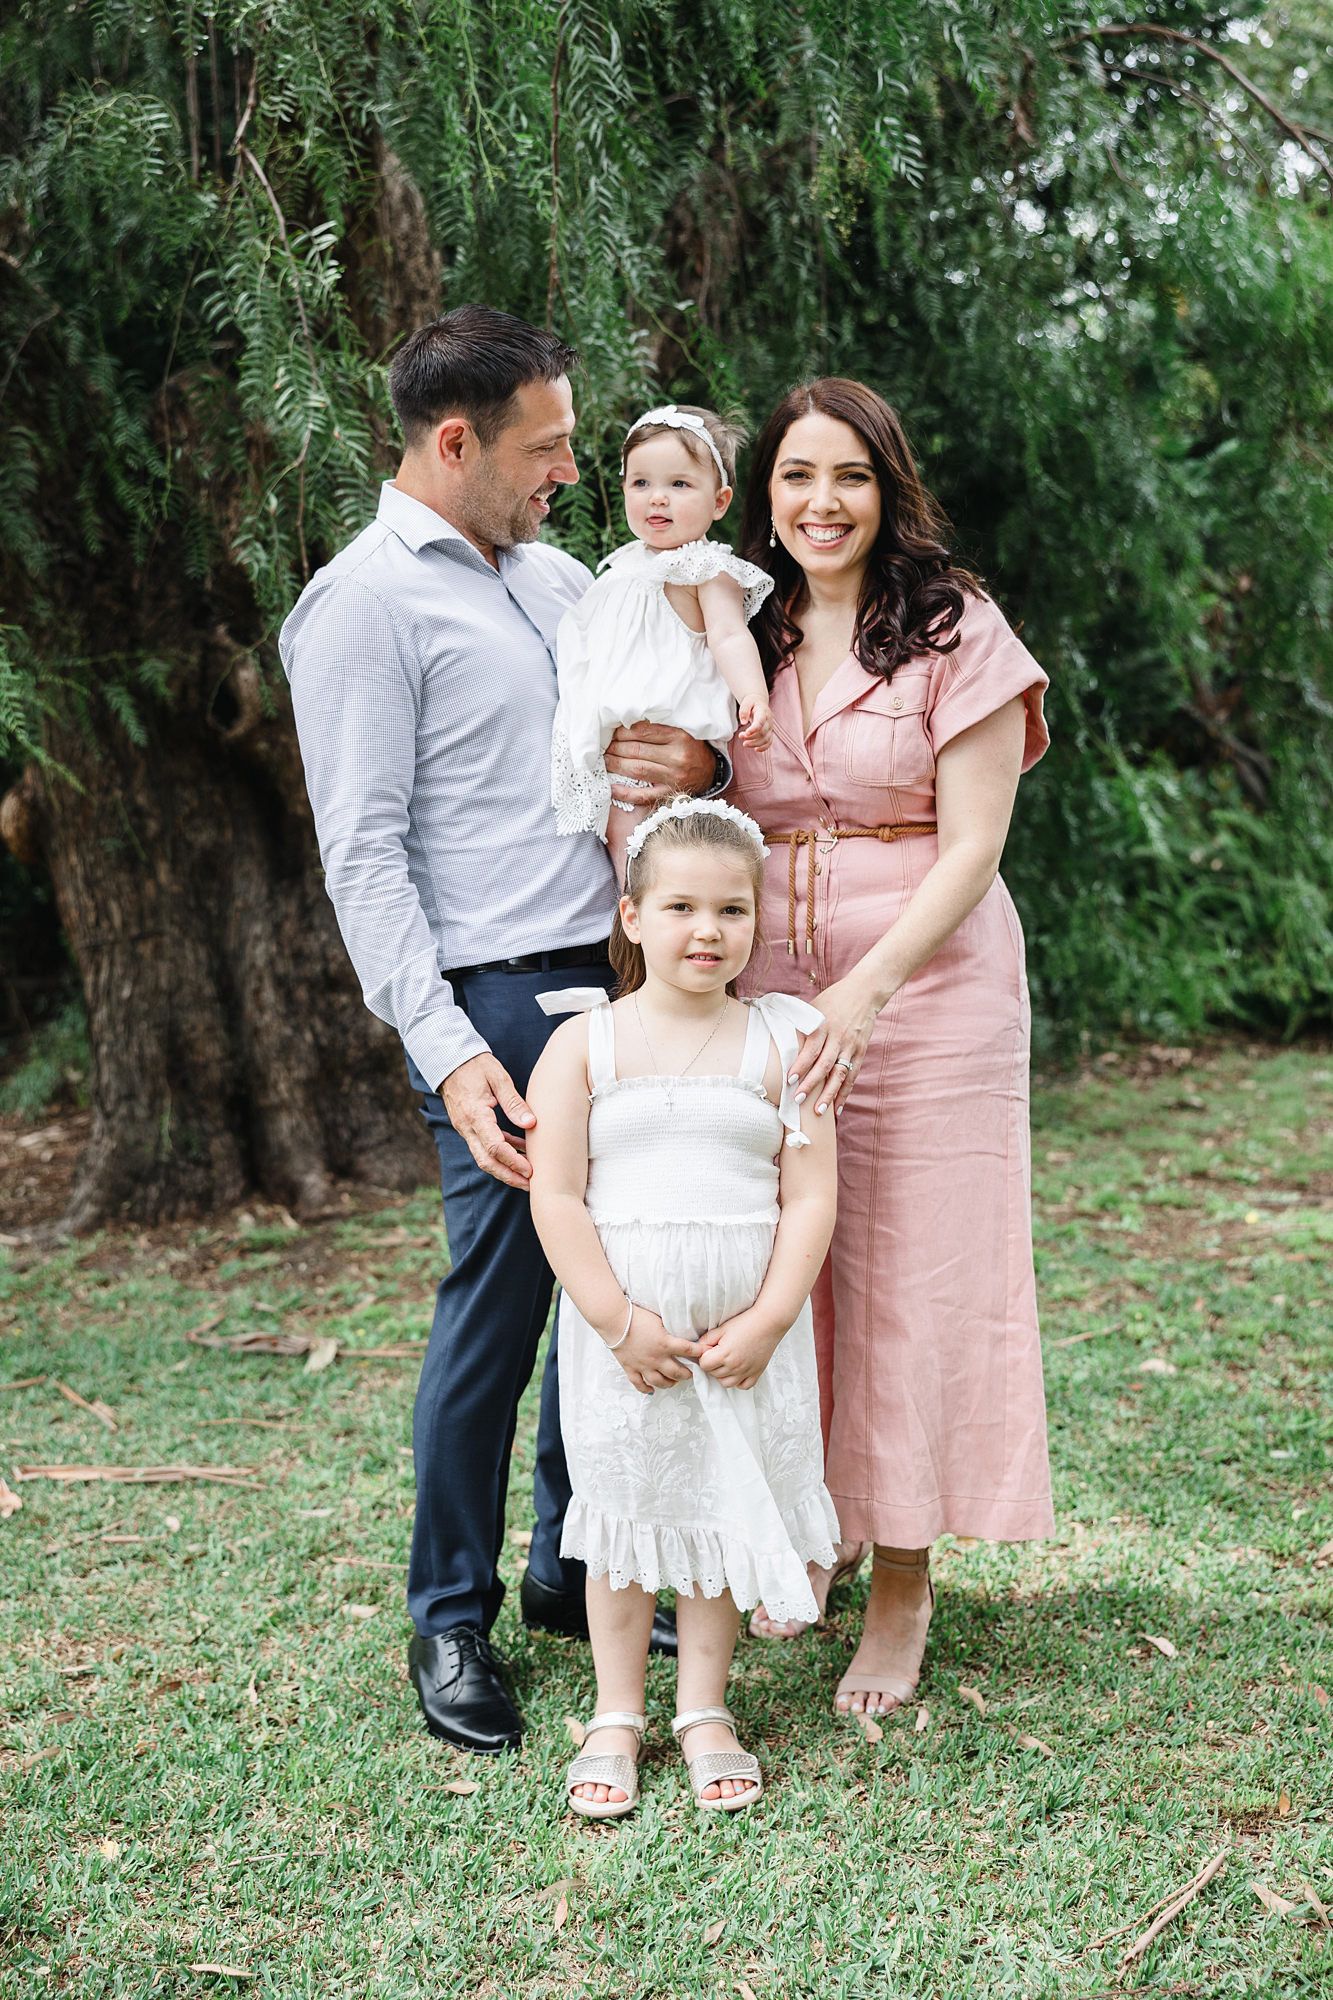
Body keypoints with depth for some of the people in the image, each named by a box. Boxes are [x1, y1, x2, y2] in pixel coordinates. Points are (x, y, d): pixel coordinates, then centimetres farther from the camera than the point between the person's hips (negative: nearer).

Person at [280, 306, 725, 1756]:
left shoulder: (556, 574, 17)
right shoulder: (364, 604, -7)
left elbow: (657, 728, 25)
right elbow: (362, 857, -12)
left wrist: (698, 766, -1)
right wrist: (448, 1051, -20)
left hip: (618, 978, 7)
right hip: (496, 999, -7)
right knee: (496, 1304, -2)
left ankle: (572, 1571, 28)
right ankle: (449, 1622, 14)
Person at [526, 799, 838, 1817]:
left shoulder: (782, 1044, 0)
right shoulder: (583, 1044, -3)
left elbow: (811, 1198, -2)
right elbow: (556, 1199, -7)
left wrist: (765, 1323, -11)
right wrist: (622, 1323, -13)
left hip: (746, 1332, 1)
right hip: (619, 1333, -1)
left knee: (723, 1510, 10)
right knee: (622, 1516, 10)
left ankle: (706, 1713, 26)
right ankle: (617, 1716, 25)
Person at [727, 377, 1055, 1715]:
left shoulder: (957, 632, -5)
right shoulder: (740, 641, 10)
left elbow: (971, 849, -10)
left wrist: (863, 994, -21)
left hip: (925, 990, -4)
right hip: (765, 995, 4)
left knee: (911, 1280, 1)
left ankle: (903, 1586, 15)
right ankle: (816, 1529, 29)